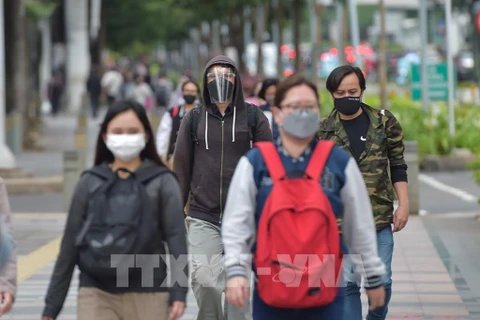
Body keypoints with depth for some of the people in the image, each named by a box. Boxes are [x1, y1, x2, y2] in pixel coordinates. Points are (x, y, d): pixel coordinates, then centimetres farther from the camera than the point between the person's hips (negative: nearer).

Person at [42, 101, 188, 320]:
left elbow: (176, 237, -5)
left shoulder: (162, 182, 2)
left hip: (148, 297, -1)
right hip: (96, 295, 1)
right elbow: (69, 246, 9)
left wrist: (179, 291, -17)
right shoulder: (90, 183, 7)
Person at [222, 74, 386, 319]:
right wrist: (235, 270, -14)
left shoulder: (340, 162, 1)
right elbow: (236, 223, -2)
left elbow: (360, 224, 8)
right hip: (271, 294, 0)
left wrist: (373, 276, 13)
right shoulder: (254, 163, -2)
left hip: (324, 293, 0)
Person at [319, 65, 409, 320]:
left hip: (379, 217, 1)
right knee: (347, 284, -1)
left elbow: (398, 166, 8)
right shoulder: (323, 132, 2)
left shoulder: (384, 122, 3)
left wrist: (403, 204, 0)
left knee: (381, 281, 4)